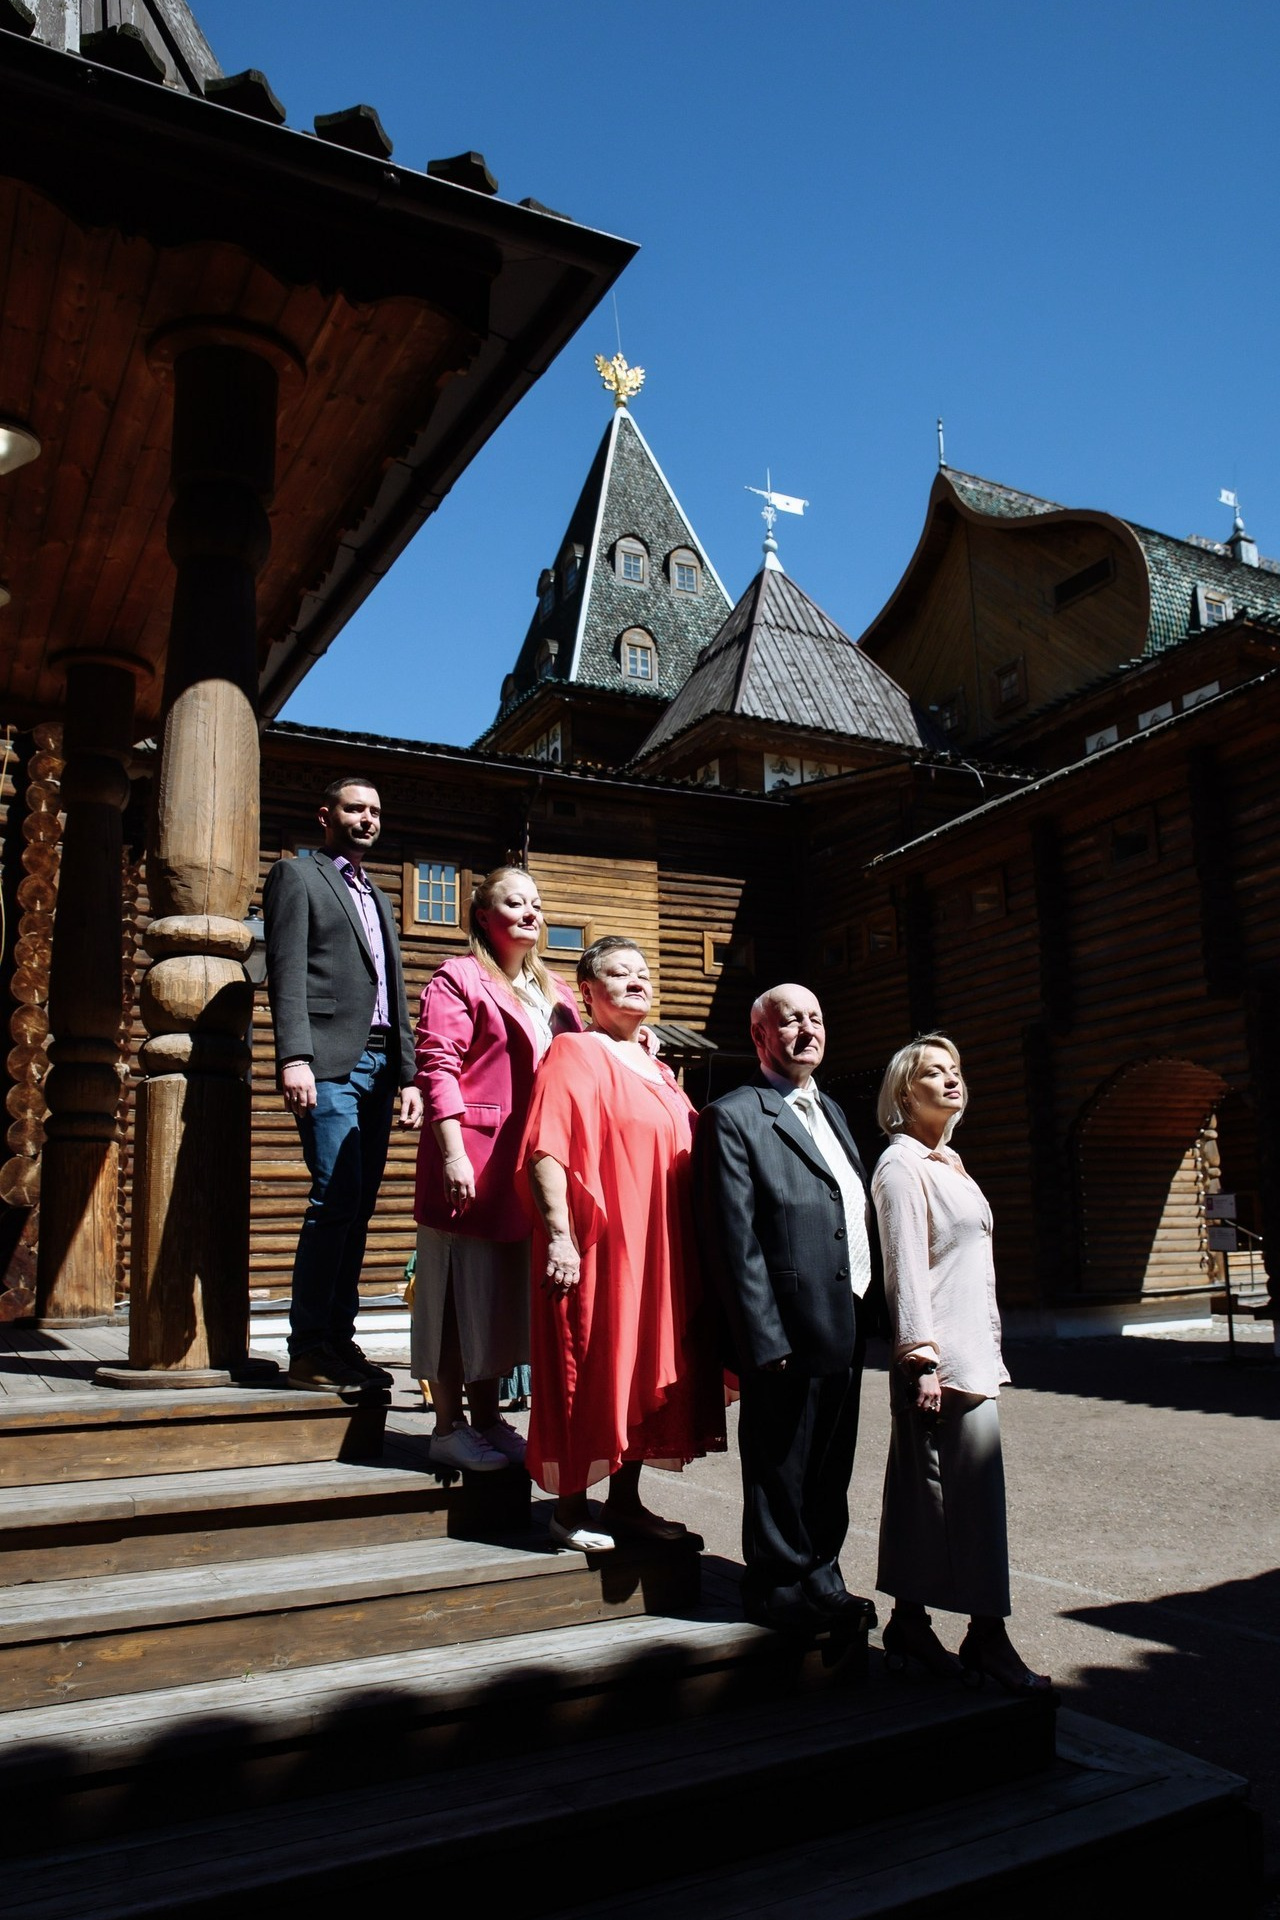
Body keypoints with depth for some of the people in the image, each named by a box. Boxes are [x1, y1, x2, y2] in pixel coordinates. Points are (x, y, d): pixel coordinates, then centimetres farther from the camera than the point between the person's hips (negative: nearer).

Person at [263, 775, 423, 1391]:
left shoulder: (378, 899, 27)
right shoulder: (296, 876, 6)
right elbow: (287, 971, -7)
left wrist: (408, 1075, 15)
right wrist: (294, 1057, -19)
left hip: (379, 1068, 7)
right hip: (329, 1063, -7)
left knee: (357, 1208, 5)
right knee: (336, 1200, -12)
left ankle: (339, 1340, 10)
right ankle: (307, 1350, -5)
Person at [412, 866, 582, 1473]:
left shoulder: (553, 992, 18)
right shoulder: (459, 978, -4)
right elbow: (437, 1068, -13)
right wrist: (453, 1154, -21)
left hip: (532, 1167, 7)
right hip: (473, 1162, -7)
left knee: (504, 1293, 14)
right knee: (460, 1291, 1)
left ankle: (488, 1419, 26)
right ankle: (449, 1427, 13)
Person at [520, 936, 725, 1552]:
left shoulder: (659, 1073, 18)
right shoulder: (575, 1052, -6)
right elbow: (545, 1150, -16)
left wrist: (690, 1247, 15)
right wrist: (559, 1237, -24)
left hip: (660, 1253, 8)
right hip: (599, 1247, -8)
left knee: (646, 1371, 13)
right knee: (589, 1374, 0)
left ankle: (625, 1500, 26)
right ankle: (569, 1509, 14)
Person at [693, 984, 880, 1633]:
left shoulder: (831, 1112, 16)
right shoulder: (734, 1117, -10)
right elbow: (735, 1243, -15)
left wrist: (867, 1314, 11)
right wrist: (764, 1340, -18)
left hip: (847, 1330, 8)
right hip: (789, 1335, -8)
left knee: (830, 1470, 19)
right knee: (782, 1471, 6)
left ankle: (820, 1580, 34)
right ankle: (780, 1592, 23)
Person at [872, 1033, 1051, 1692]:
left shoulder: (947, 1163, 17)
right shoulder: (902, 1164, -10)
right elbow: (906, 1267, -15)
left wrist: (988, 1351, 19)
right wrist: (922, 1361, -19)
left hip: (970, 1351, 9)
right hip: (940, 1354, -9)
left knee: (925, 1491, 11)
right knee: (976, 1489, -6)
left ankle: (909, 1624, 18)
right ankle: (987, 1636, 3)